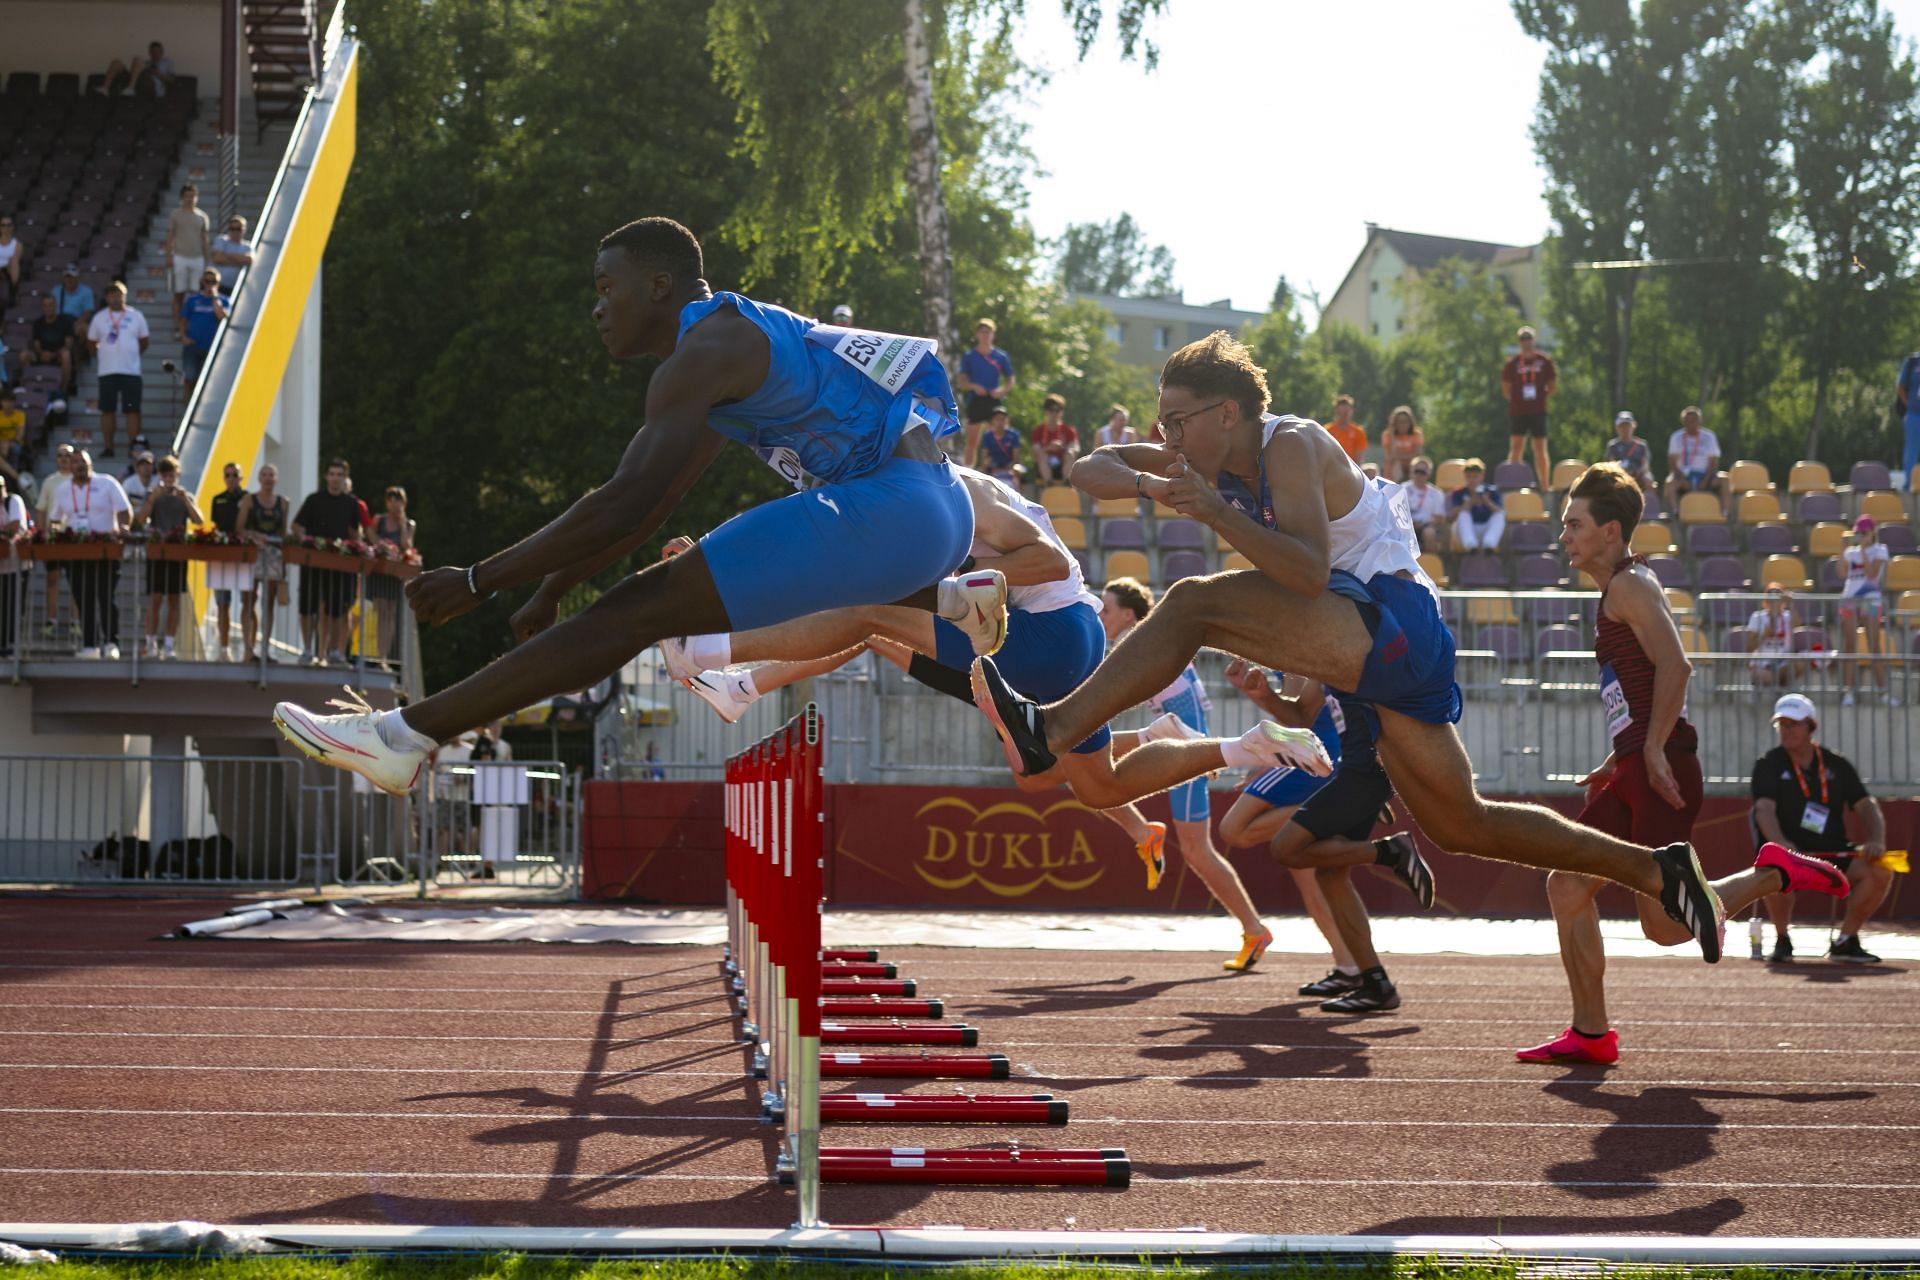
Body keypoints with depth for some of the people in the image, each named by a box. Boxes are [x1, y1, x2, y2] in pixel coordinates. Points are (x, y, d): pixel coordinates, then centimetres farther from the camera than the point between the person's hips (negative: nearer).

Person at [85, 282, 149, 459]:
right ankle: (108, 447, 8)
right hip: (107, 371, 1)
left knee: (133, 410, -3)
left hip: (131, 370, -1)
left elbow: (144, 340, 13)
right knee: (107, 410, 2)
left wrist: (133, 355, 9)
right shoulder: (100, 317, 6)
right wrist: (101, 357, 5)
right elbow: (91, 342, 12)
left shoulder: (135, 316, 5)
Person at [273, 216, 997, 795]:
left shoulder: (701, 354, -8)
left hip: (884, 515, -10)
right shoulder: (740, 336, 23)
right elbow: (650, 506, 27)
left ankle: (402, 735, -17)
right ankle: (951, 598, 39)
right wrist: (552, 592, 26)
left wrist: (480, 583, -13)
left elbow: (625, 507, -17)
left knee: (633, 614, -13)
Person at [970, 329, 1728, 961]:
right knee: (1459, 827, 13)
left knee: (1194, 603, -23)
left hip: (1394, 621, -10)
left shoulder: (1291, 446, -12)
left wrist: (1214, 513, -32)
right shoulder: (1215, 459, 13)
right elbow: (1091, 469, 12)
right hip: (1365, 649, 10)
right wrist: (1144, 483, -10)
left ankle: (1052, 732, -31)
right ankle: (1655, 871, 17)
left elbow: (1310, 572, -27)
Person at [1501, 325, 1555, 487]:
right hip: (1517, 411, 0)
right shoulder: (1512, 362, 3)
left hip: (1538, 411, 0)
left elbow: (1553, 385, 9)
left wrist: (1543, 398, 2)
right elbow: (1505, 388, 6)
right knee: (1516, 447, -3)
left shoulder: (1545, 360, 4)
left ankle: (1544, 485, 7)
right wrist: (1515, 401, 0)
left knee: (1540, 448, 3)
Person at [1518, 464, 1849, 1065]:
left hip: (1661, 772, -10)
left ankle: (1776, 874, 2)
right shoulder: (1618, 592, 21)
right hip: (1633, 772, 10)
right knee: (1567, 887, 5)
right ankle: (1590, 1033, 8)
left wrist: (1653, 751, -23)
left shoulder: (1630, 586, -9)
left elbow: (1674, 666, -22)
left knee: (1665, 924, -11)